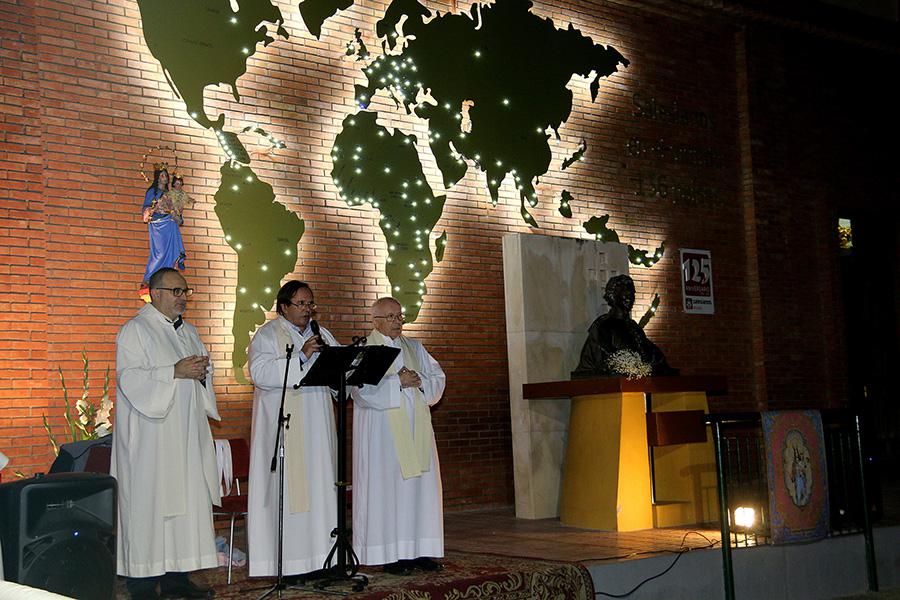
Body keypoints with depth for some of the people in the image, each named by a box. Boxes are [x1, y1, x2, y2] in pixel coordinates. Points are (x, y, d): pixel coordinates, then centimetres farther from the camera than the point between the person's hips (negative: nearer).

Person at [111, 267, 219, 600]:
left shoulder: (188, 331, 17)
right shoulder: (136, 330, -6)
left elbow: (201, 371, 22)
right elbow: (129, 377, -16)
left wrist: (202, 372, -1)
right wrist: (175, 372, -22)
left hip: (185, 433, 7)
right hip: (150, 433, -7)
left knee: (185, 500, 6)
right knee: (148, 503, -6)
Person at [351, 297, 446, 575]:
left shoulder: (414, 347, 16)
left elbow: (438, 378, 11)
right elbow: (363, 389, -15)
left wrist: (419, 380, -8)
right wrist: (399, 382, -17)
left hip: (417, 430, 6)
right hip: (382, 432, -5)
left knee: (420, 485, 3)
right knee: (388, 488, -5)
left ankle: (419, 550, 8)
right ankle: (390, 554, -2)